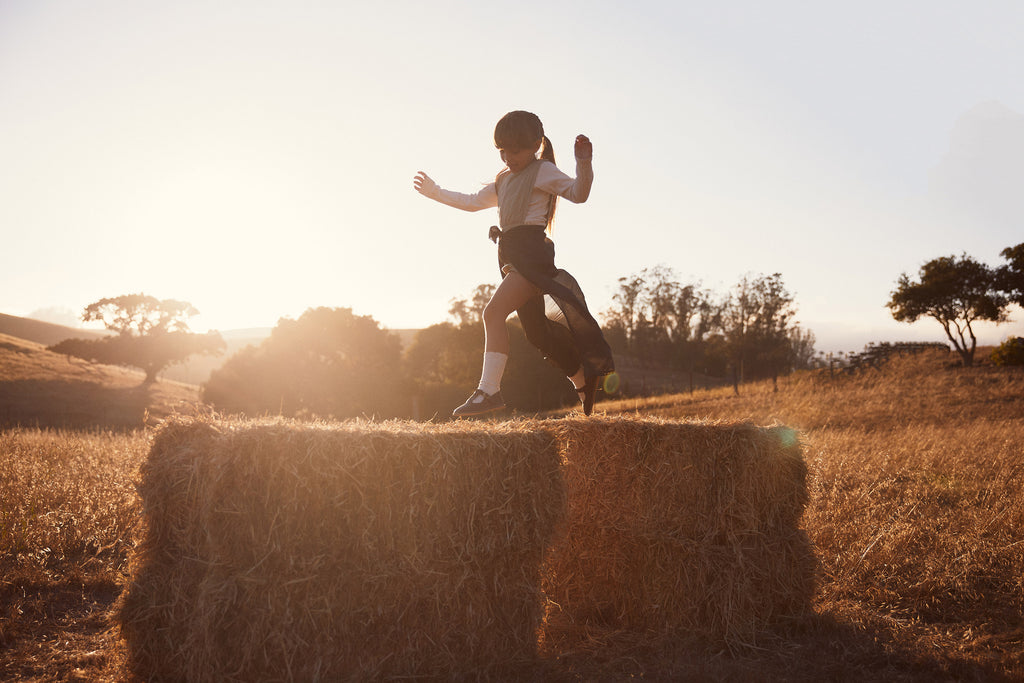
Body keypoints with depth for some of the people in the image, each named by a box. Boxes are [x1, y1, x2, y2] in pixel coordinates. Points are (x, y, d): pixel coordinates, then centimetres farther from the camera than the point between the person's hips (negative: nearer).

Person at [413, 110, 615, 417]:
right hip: (514, 259, 9)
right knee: (537, 331, 12)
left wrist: (584, 164, -27)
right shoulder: (504, 179, 25)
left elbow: (577, 193, -11)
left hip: (531, 253, -9)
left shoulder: (543, 171, 1)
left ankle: (489, 390, -25)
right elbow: (473, 201, 34)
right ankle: (584, 379, 27)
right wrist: (436, 193, 35)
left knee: (493, 311, -22)